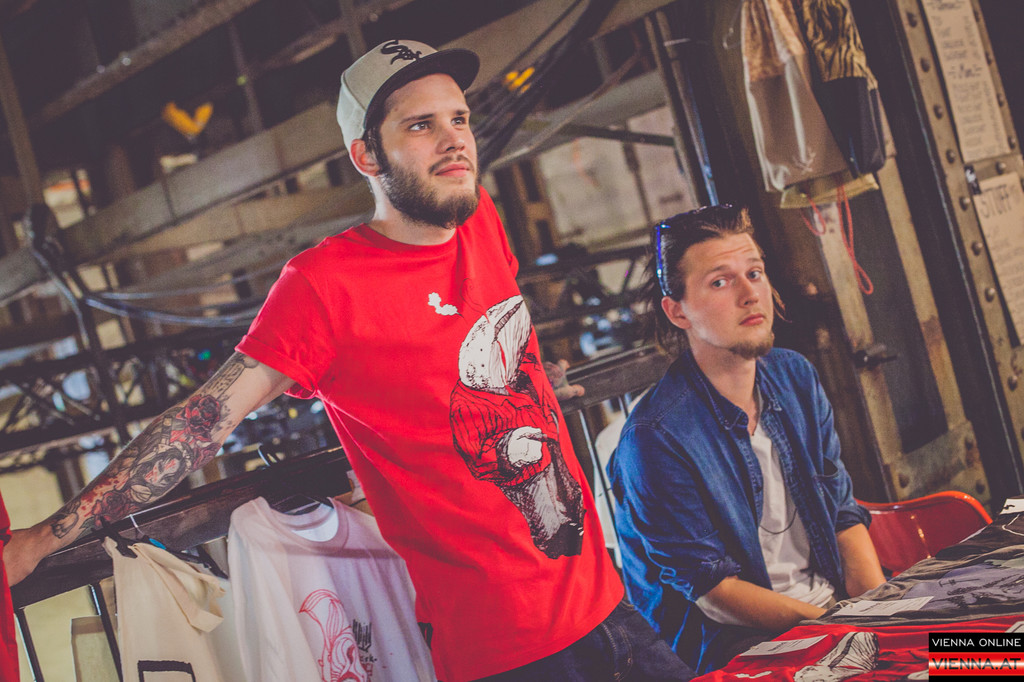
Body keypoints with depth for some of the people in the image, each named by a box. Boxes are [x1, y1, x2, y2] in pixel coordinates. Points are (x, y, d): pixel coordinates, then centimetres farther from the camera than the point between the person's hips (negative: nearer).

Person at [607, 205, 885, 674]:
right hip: (737, 643, -7)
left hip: (837, 606, 7)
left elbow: (843, 511, 9)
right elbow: (711, 586, -13)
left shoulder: (794, 376, 5)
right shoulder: (656, 437, -17)